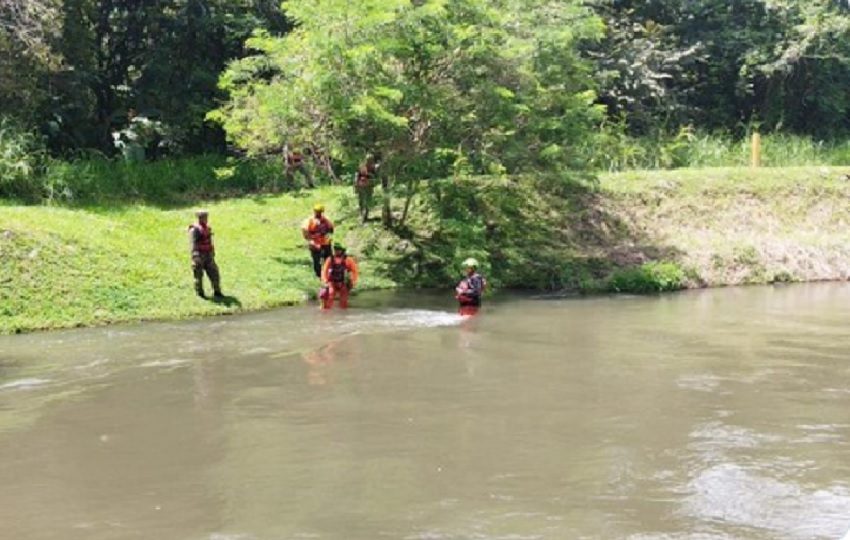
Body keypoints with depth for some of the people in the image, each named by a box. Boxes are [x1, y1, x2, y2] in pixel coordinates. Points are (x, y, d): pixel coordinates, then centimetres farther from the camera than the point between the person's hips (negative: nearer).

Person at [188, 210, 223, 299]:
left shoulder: (208, 228, 12)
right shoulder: (194, 229, -13)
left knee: (214, 273, 5)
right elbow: (193, 244, -20)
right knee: (199, 275, 2)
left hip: (208, 255, 7)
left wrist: (212, 253, 22)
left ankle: (217, 292, 12)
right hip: (199, 255, -7)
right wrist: (195, 256, -29)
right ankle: (200, 293, 12)